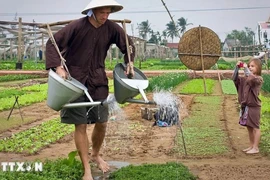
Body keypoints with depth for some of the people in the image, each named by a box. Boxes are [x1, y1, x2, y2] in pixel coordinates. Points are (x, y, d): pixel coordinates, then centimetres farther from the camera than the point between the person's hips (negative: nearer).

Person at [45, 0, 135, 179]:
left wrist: (129, 63, -2)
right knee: (81, 125, -2)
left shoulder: (111, 28, -5)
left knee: (102, 122, 8)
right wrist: (58, 67, -22)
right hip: (76, 80, -4)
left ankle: (95, 155, 38)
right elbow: (52, 43, -12)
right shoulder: (77, 26, -16)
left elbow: (129, 45, 11)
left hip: (98, 80, 4)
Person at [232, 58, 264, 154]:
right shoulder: (246, 78, 11)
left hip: (254, 106, -7)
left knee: (255, 127, 1)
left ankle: (255, 148, 8)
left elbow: (251, 78, -30)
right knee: (249, 127, 14)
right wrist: (237, 68, -5)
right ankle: (251, 146, 25)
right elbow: (235, 79, 6)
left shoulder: (258, 79, -9)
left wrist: (245, 68, -21)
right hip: (245, 106, 7)